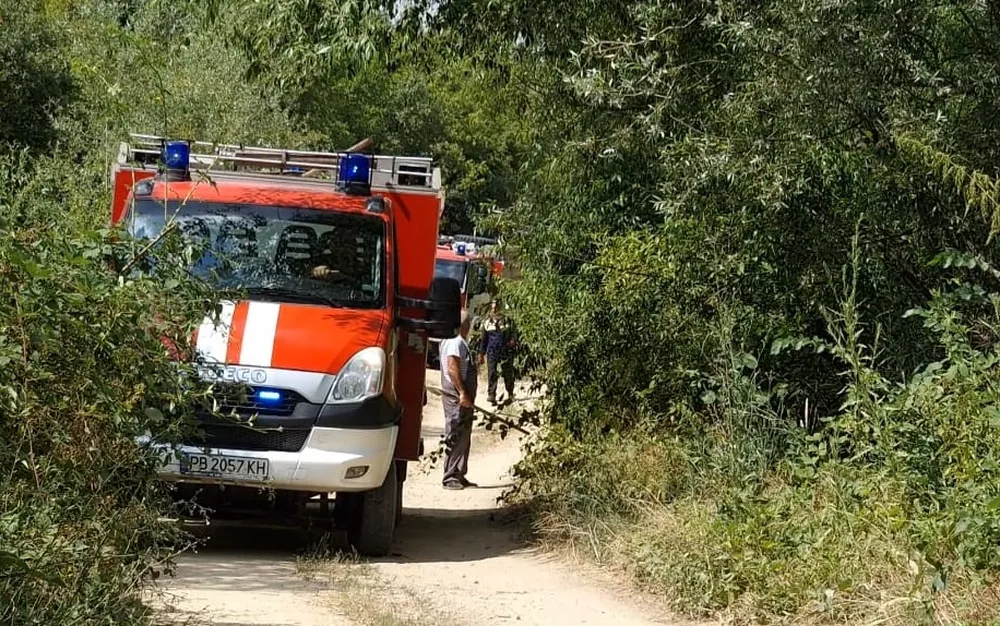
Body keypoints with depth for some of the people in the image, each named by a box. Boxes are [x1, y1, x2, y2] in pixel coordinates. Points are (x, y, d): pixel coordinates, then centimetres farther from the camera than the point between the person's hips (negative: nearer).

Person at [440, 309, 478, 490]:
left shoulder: (460, 342, 18)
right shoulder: (456, 342, -15)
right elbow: (452, 369, -23)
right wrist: (462, 393, -25)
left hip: (463, 396, 11)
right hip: (456, 395, -11)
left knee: (464, 437, 14)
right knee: (456, 436, -9)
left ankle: (459, 475, 20)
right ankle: (450, 477, -8)